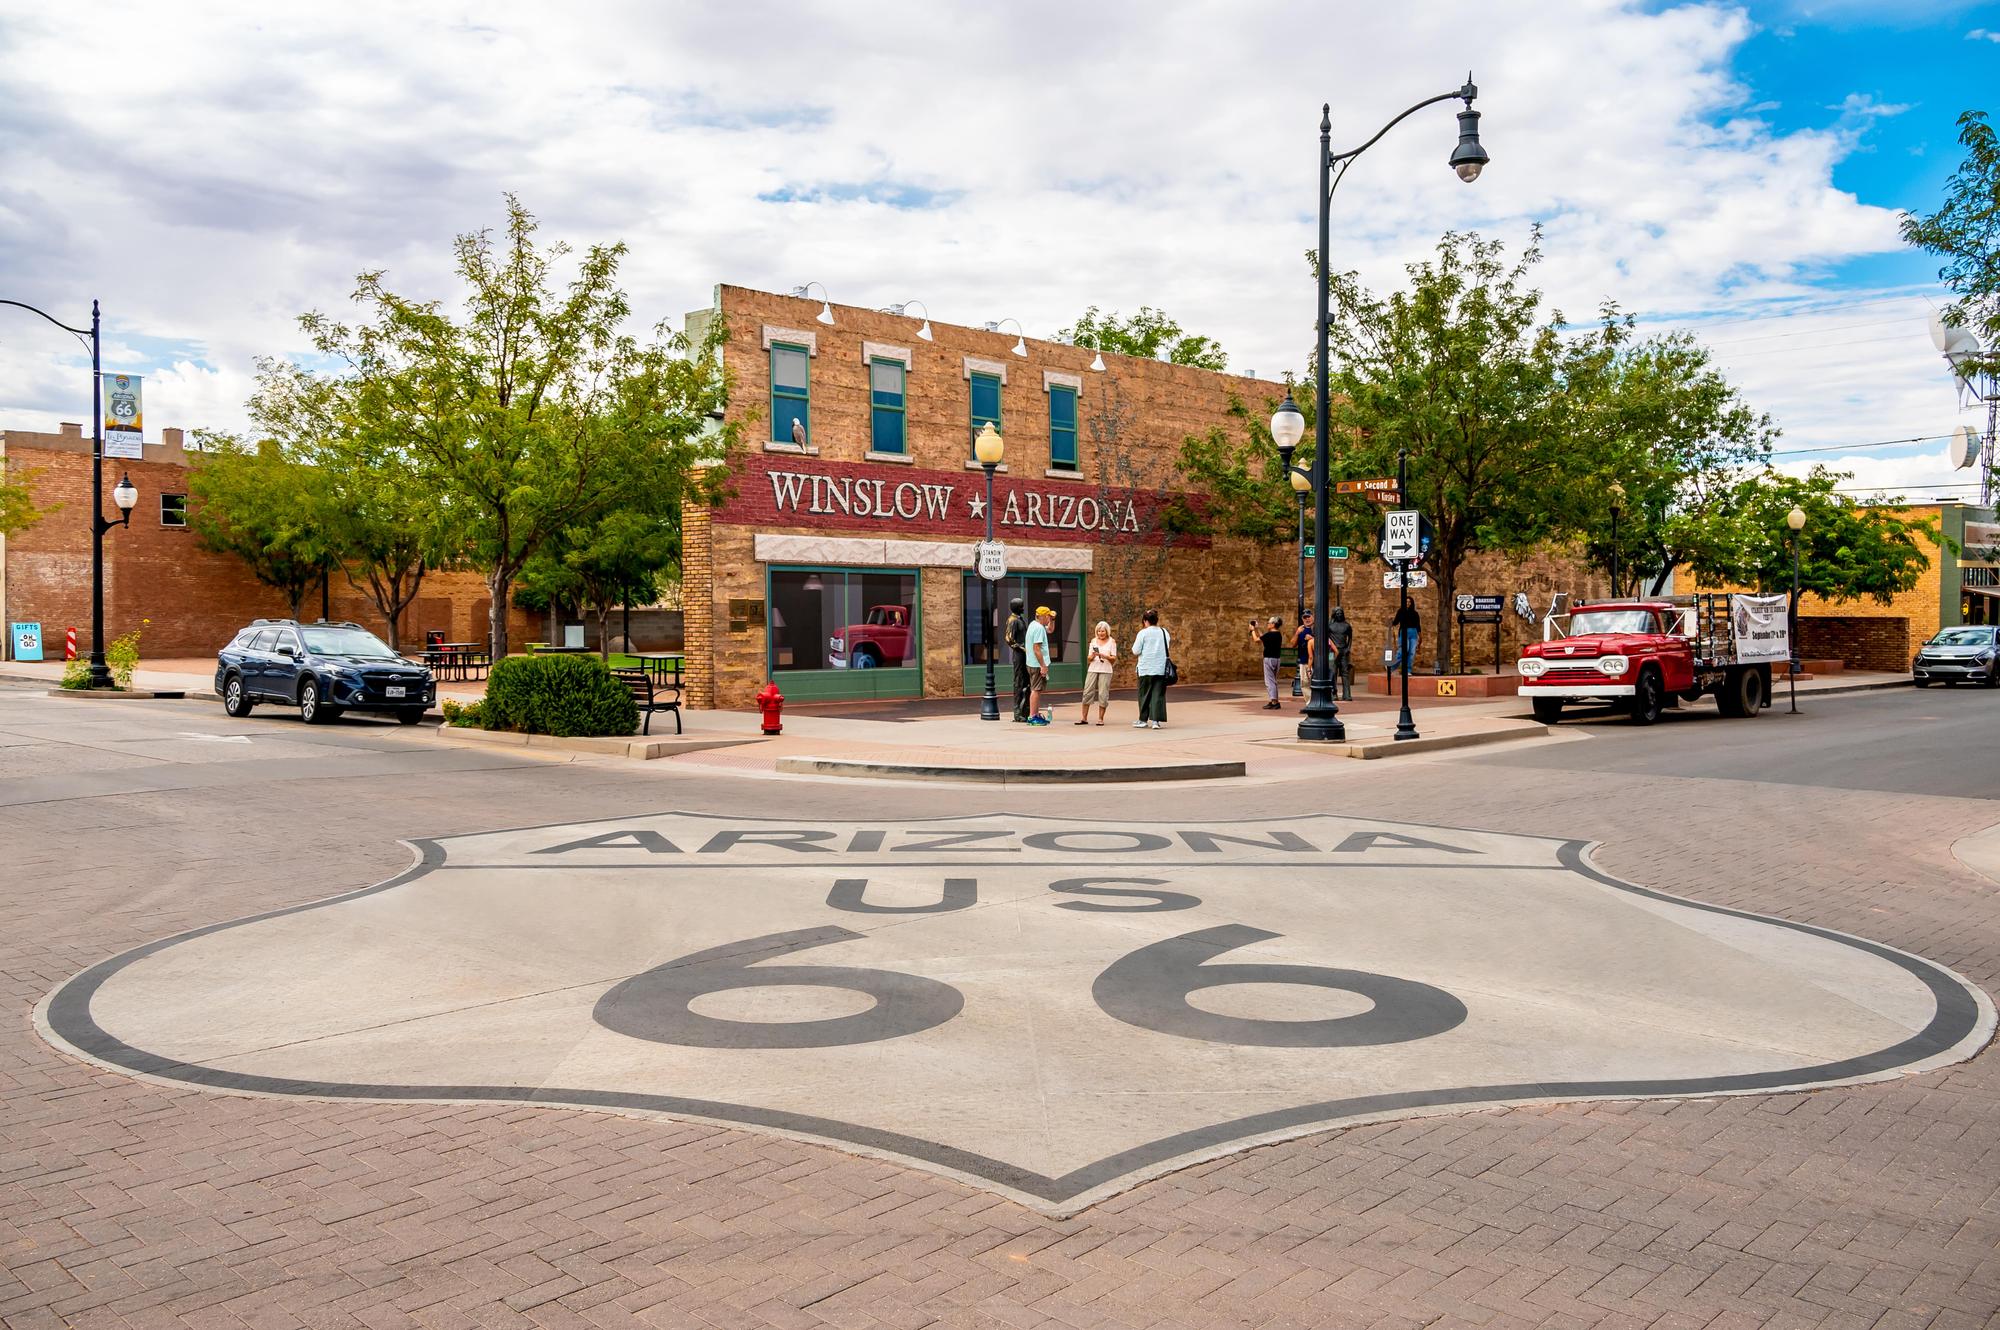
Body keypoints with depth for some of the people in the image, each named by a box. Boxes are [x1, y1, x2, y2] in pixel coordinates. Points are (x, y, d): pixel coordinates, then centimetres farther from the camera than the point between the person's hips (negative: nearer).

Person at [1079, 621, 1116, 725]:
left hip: (1105, 670, -2)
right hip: (1093, 669, 2)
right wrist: (1092, 655, -13)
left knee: (1103, 694, -4)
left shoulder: (1111, 641, 4)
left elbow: (1114, 658, -1)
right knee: (1087, 692, -3)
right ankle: (1084, 718, 1)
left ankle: (1100, 718, 4)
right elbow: (1089, 657, 10)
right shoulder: (1093, 641, 12)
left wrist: (1103, 655, -16)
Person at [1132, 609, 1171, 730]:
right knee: (1158, 695, 3)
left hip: (1146, 669, -3)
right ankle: (1156, 720, -5)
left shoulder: (1143, 633, -8)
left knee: (1144, 695, 8)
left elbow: (1135, 651, -10)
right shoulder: (1164, 632, 6)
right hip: (1161, 669, 3)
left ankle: (1143, 720, 14)